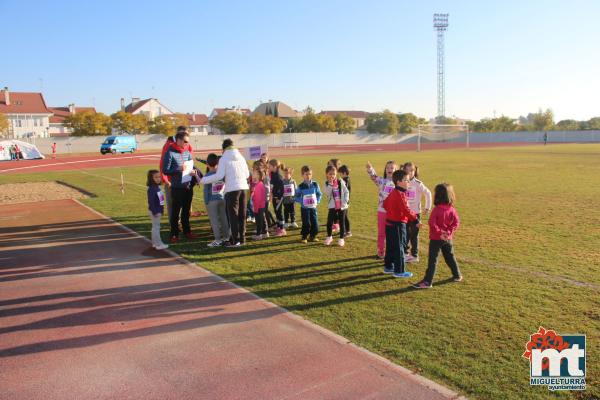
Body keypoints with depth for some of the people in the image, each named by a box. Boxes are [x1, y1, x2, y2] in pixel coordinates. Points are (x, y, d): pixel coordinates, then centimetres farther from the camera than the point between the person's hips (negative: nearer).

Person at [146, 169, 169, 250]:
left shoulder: (157, 187, 8)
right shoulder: (152, 189, -20)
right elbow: (151, 201, -23)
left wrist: (161, 210, 15)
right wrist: (155, 212, -23)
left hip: (158, 211, 9)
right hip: (154, 211, -9)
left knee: (156, 227, 16)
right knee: (156, 227, -2)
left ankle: (155, 243, 26)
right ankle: (158, 244, 3)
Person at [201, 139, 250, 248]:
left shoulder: (224, 158, -3)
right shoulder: (241, 157, 12)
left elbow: (219, 176, -12)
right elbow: (247, 174, 14)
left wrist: (203, 180, -4)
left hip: (232, 189, -5)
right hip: (243, 187, 5)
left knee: (233, 215, 2)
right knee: (242, 215, 12)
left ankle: (236, 240, 2)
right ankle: (242, 239, 17)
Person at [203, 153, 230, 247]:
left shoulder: (208, 175, -10)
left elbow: (206, 190, -5)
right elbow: (225, 187, 7)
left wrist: (206, 202, 2)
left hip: (212, 200, -4)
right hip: (222, 199, 4)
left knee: (214, 220, 0)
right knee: (224, 218, 12)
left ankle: (218, 239, -1)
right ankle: (226, 236, 19)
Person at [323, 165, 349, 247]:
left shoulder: (340, 181, -1)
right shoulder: (327, 183, -2)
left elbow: (346, 192, 2)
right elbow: (327, 193, -17)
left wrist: (345, 201, -8)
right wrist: (330, 184, -23)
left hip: (342, 206, 0)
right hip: (332, 206, 0)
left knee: (341, 222, 6)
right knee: (329, 222, 0)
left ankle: (341, 238, 18)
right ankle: (329, 237, 23)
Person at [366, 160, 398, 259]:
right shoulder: (381, 180, 0)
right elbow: (373, 177, -18)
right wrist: (369, 169, -38)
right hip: (382, 211, 1)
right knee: (381, 233, 11)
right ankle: (381, 251, 25)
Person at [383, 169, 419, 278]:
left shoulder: (393, 193, 9)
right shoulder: (400, 194, -21)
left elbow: (385, 204, 20)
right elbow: (406, 210, -25)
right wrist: (416, 219, -19)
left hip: (389, 223, 9)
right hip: (398, 224, -9)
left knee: (390, 247, 17)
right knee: (399, 248, 0)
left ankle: (388, 267, 27)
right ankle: (399, 271, 7)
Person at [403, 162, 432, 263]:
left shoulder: (418, 184, -9)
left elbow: (428, 193, -1)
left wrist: (427, 208, 0)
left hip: (415, 213, -3)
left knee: (414, 235, 5)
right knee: (405, 234, 9)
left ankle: (414, 255, 14)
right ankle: (405, 253, 21)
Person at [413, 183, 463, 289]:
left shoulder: (437, 209, -19)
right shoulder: (452, 209, -1)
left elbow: (432, 224, -24)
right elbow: (456, 223, -1)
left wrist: (439, 233, -15)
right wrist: (448, 232, -7)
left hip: (436, 239, -6)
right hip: (447, 239, 6)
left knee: (432, 260, -3)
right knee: (450, 257, 23)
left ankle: (428, 281, -3)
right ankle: (457, 276, 36)